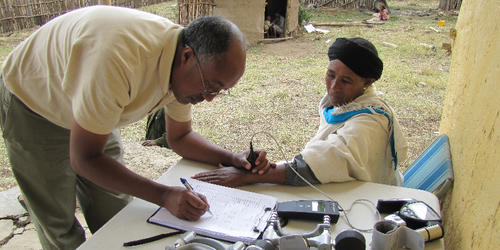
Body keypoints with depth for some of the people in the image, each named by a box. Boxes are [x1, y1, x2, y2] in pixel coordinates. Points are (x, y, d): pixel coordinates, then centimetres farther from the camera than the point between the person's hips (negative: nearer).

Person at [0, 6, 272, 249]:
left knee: (115, 213, 8)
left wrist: (233, 159, -18)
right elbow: (83, 159, -34)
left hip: (94, 110, 6)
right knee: (59, 225, 2)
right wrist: (163, 195, -37)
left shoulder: (187, 70, -18)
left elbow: (179, 136, -3)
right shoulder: (119, 61, -43)